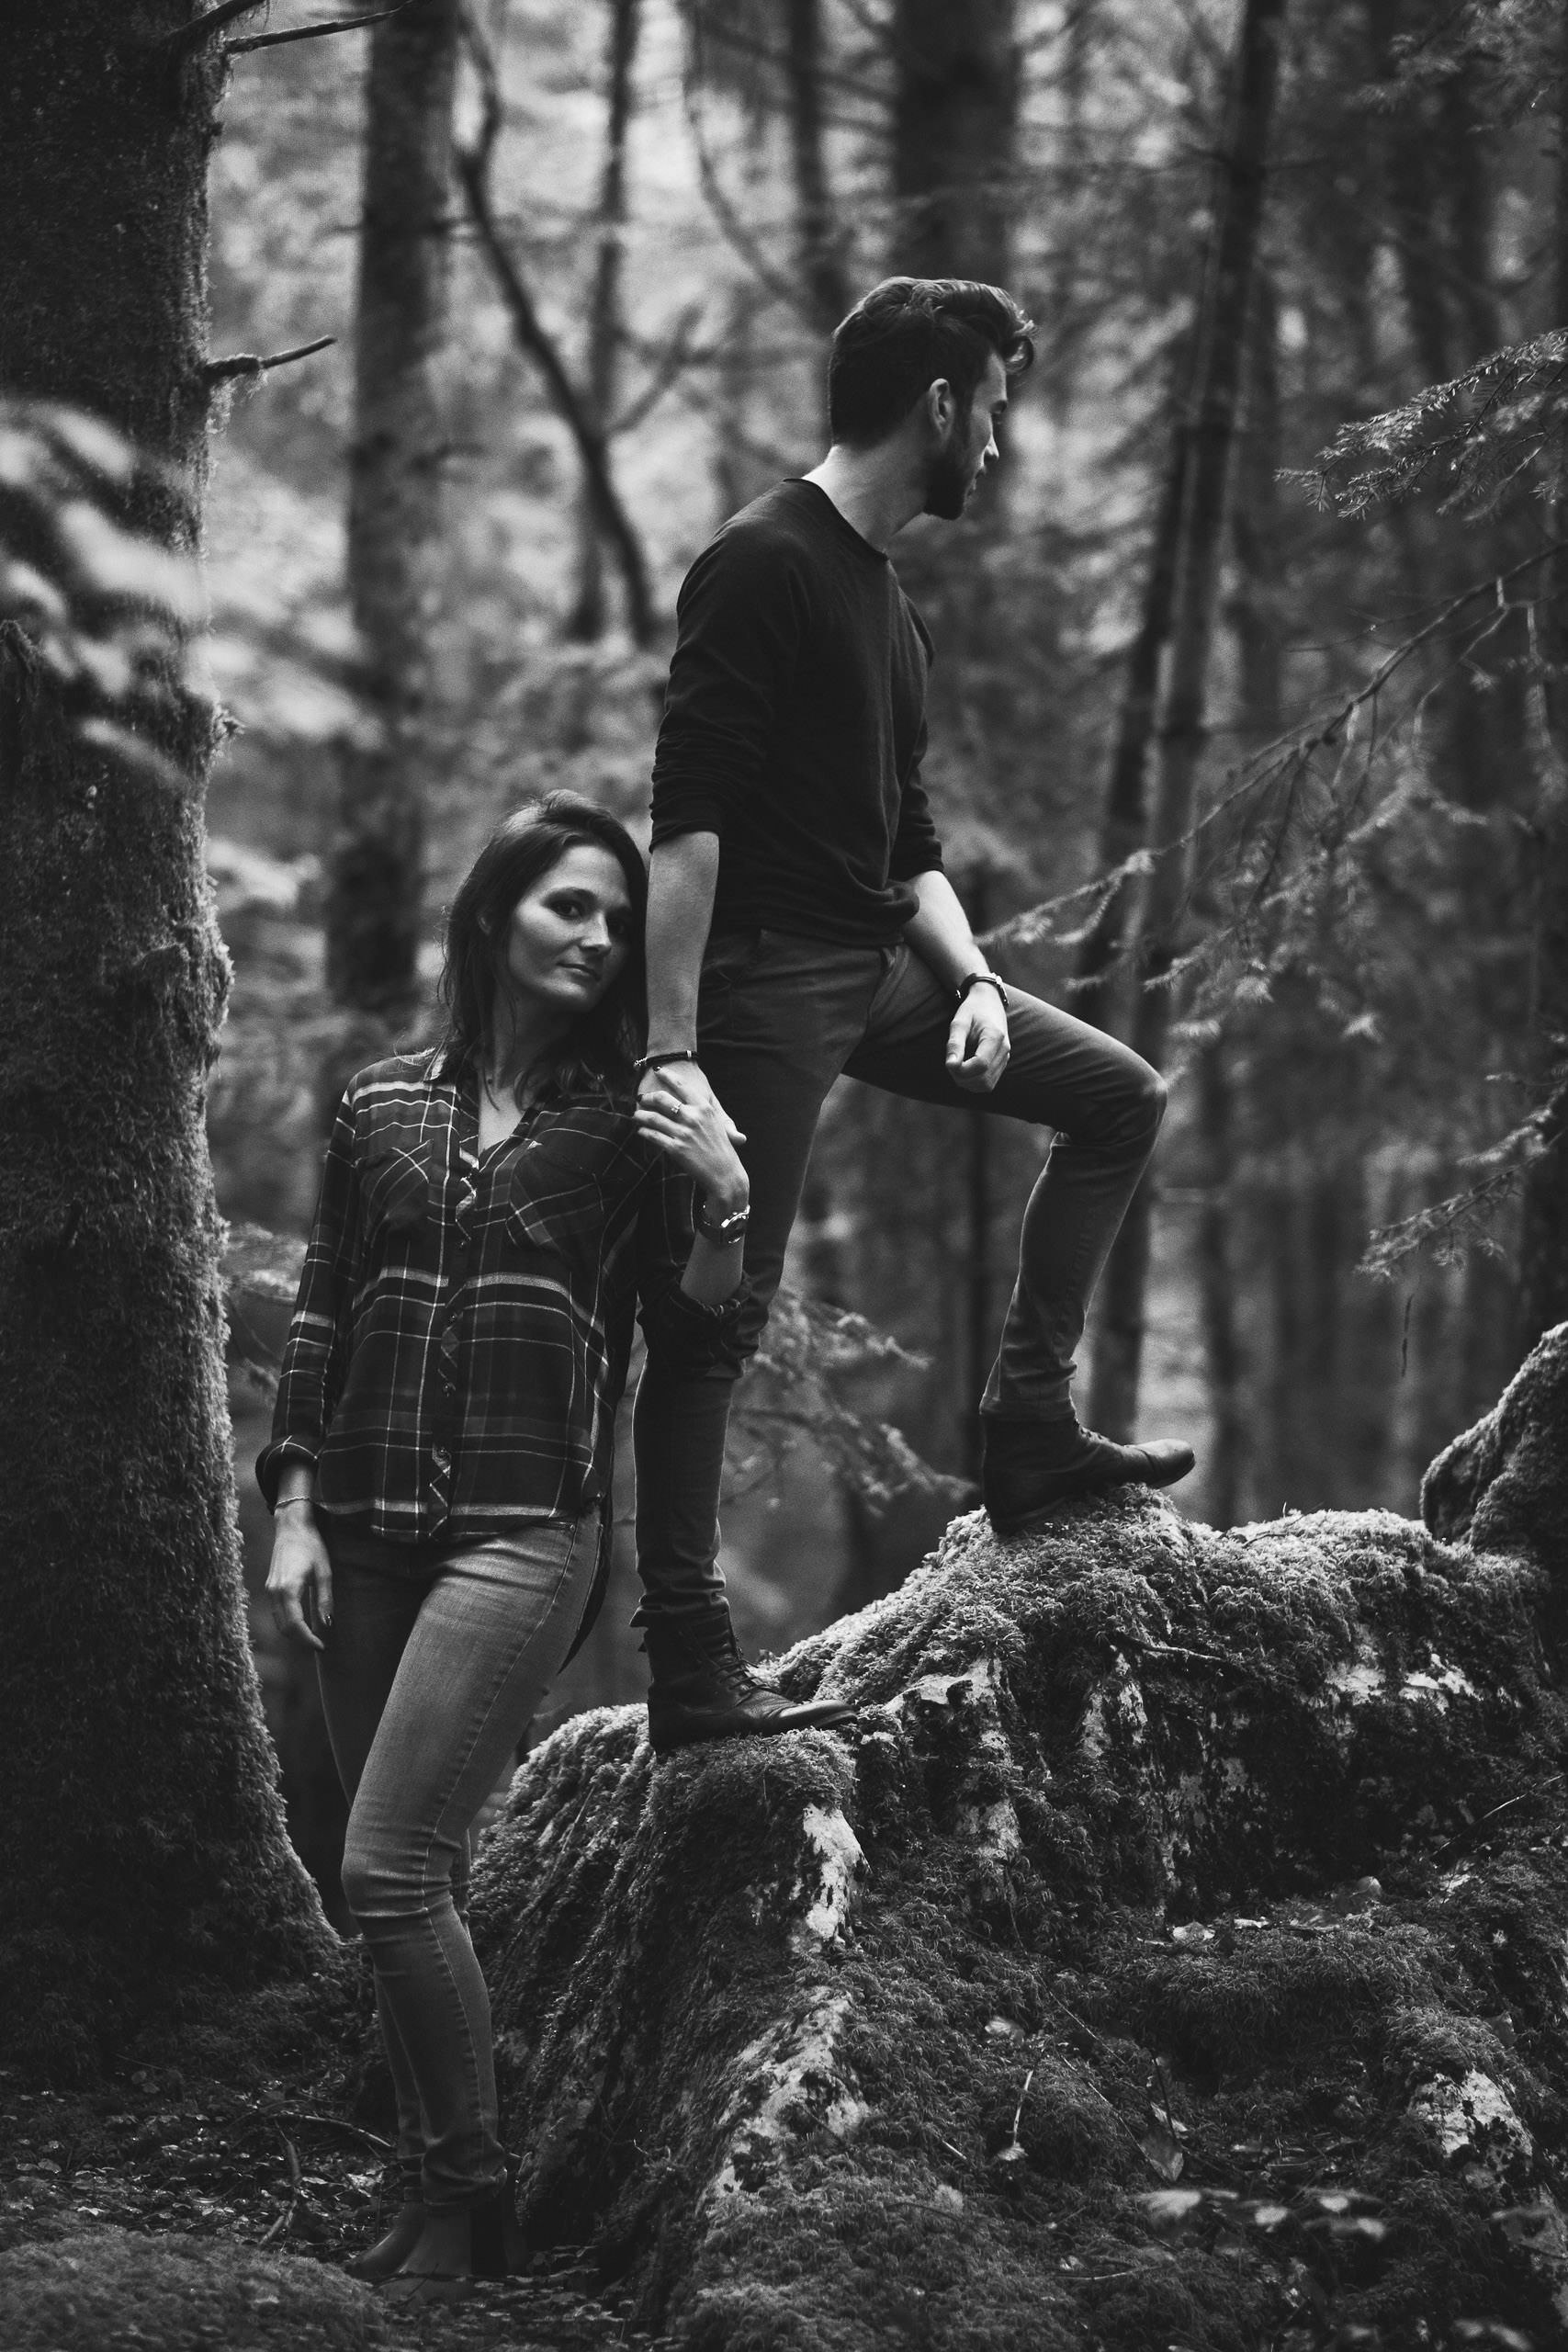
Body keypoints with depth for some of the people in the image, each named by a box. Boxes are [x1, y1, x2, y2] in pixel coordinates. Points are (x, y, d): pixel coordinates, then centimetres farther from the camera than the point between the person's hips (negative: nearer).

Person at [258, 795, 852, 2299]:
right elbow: (319, 1324, 13)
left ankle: (468, 2197, -2)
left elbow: (692, 1353, 3)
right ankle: (429, 2193, 14)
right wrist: (294, 1515, 6)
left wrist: (721, 1210, -13)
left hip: (524, 1534, -4)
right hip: (367, 1534, 4)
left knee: (391, 1867, -13)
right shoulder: (383, 1106, 10)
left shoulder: (632, 1125, 4)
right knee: (418, 1881, 6)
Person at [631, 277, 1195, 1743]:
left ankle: (1028, 1420, 9)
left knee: (1118, 1098, 10)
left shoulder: (885, 603, 17)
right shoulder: (763, 567, -13)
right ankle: (685, 1649, -6)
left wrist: (970, 980, 4)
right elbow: (687, 822, -20)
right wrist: (671, 1052, -26)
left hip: (879, 964, 10)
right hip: (765, 977, -10)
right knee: (723, 1304, -8)